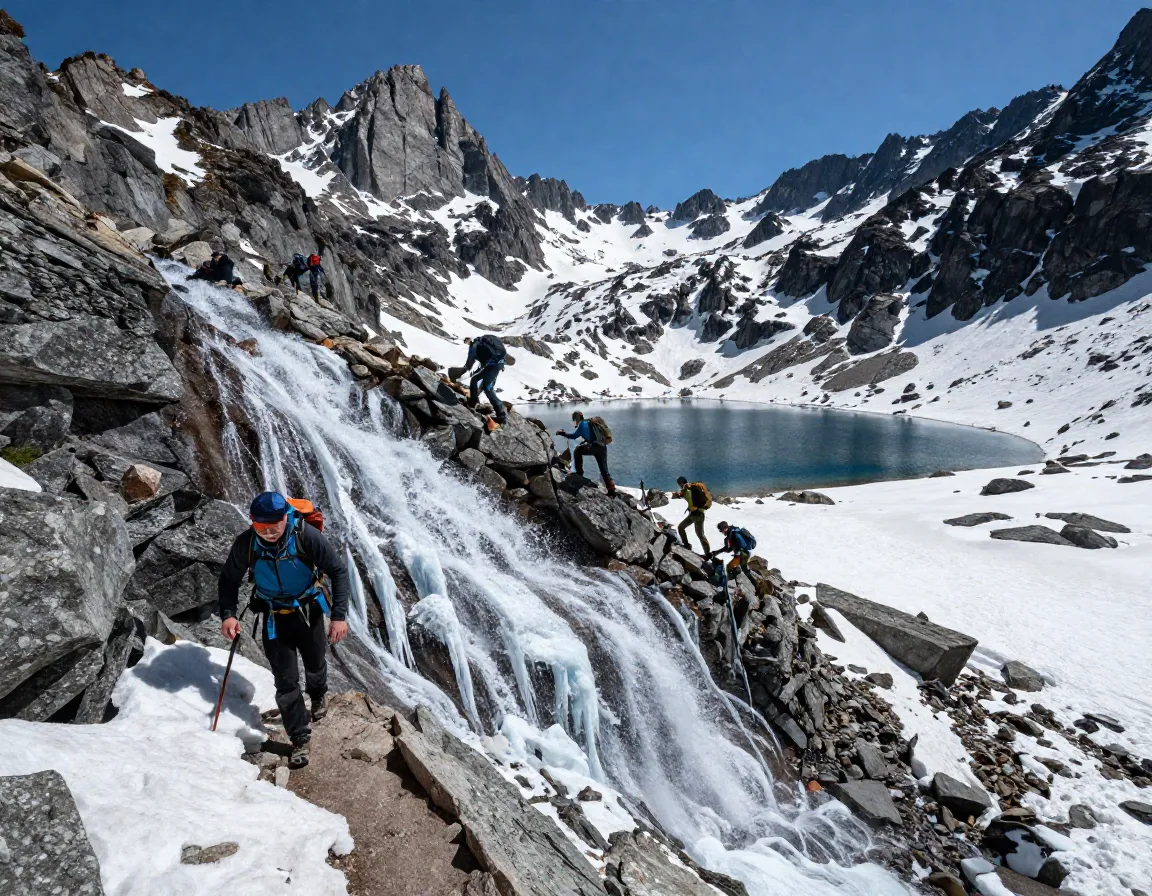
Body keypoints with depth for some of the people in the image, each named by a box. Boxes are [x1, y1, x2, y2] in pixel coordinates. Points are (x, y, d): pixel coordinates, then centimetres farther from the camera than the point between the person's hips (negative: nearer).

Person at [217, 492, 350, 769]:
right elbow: (229, 579, -5)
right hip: (274, 616, 1)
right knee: (286, 681, 0)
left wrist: (339, 616, -26)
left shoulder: (306, 535, -30)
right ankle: (300, 740, 17)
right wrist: (228, 614, -20)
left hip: (308, 610, -1)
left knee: (315, 664, 22)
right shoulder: (245, 542, -22)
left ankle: (319, 695, 56)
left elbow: (338, 571, -22)